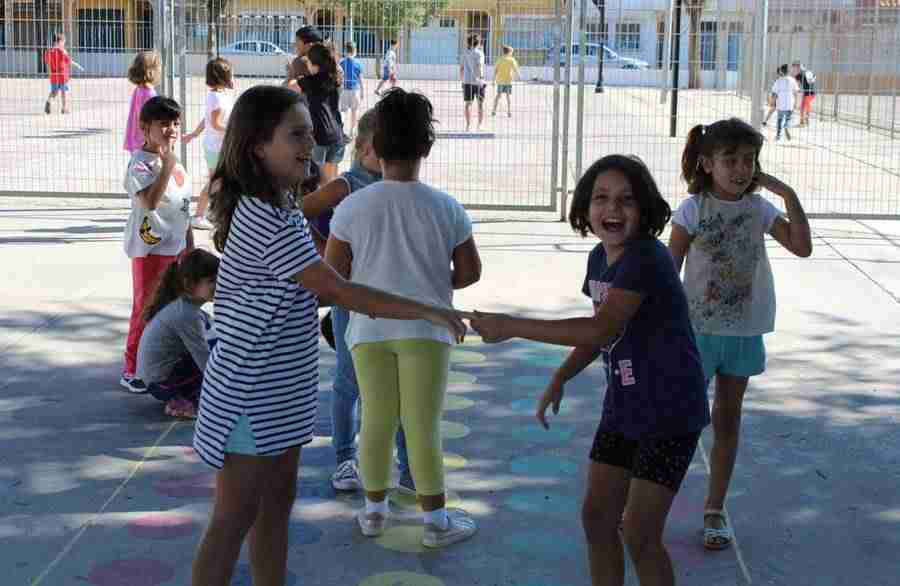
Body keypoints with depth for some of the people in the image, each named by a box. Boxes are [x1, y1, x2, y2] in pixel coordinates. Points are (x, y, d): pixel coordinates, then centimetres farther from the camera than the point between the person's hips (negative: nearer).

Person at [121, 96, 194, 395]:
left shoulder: (175, 162, 10)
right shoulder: (141, 164, -17)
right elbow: (150, 202, -33)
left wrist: (190, 246, 18)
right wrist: (167, 165, -31)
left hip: (176, 247, 8)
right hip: (150, 248, -8)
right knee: (145, 309, -1)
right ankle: (131, 370, 9)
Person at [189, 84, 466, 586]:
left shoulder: (276, 206, 7)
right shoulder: (266, 220, -24)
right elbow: (340, 292, -24)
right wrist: (428, 310, -20)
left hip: (279, 390, 10)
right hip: (253, 394, -10)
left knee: (278, 499, 18)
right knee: (235, 518, 1)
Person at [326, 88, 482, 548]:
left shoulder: (353, 207, -7)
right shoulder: (446, 208, -6)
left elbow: (331, 275, -3)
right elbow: (469, 272, 0)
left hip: (370, 329, 1)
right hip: (425, 329, -1)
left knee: (376, 420, 13)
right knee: (423, 427, 5)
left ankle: (375, 510, 25)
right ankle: (437, 520, 13)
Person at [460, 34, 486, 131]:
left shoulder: (465, 53, 8)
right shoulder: (479, 53, -7)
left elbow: (461, 68, 12)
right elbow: (479, 66, -19)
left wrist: (462, 79, 19)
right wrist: (481, 77, -22)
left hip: (467, 81, 4)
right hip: (477, 81, -4)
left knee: (468, 103, 5)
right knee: (481, 103, 8)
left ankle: (468, 125, 1)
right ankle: (479, 125, 11)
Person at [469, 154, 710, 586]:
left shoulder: (645, 258, -24)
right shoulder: (599, 258, 3)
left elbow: (602, 329, -34)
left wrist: (511, 327, -32)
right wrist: (559, 380, 7)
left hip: (669, 413, -8)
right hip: (623, 407, 8)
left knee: (639, 535, -4)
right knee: (597, 517, 13)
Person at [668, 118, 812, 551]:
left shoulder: (759, 209, -1)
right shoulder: (692, 210, -11)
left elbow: (803, 248, -10)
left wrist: (788, 195, -15)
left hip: (744, 332, 4)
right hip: (698, 329, -3)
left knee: (727, 419, 13)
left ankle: (715, 510, 25)